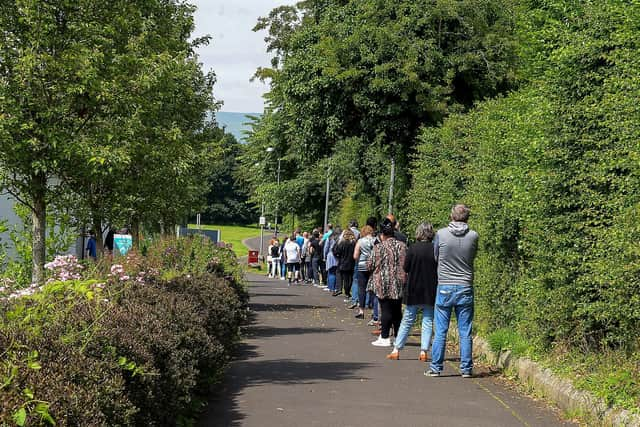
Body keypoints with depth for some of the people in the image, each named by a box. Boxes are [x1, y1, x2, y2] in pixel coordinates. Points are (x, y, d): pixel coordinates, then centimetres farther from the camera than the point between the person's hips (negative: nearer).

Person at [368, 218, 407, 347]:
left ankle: (384, 338, -1)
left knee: (386, 310, -1)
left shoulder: (379, 248, -11)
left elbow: (370, 266, -5)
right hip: (399, 284, 4)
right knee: (397, 310, 11)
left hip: (384, 285, -4)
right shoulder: (402, 246, 2)